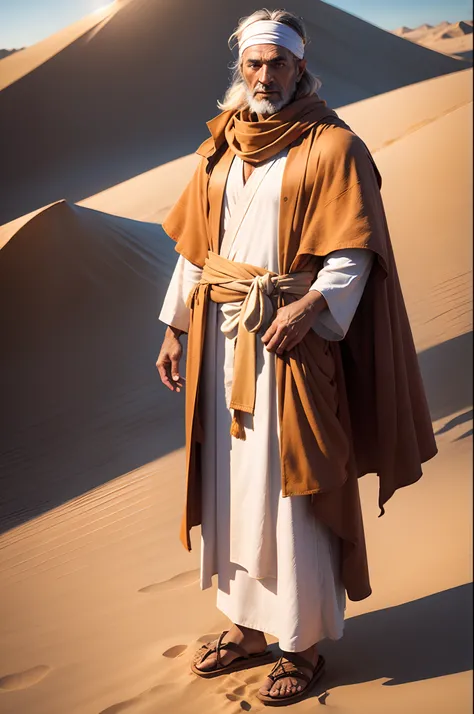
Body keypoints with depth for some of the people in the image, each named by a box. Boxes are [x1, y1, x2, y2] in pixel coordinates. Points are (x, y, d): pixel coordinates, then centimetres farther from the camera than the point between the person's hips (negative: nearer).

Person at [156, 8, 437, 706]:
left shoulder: (331, 145, -4)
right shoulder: (221, 147, 13)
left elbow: (354, 252, -9)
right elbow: (194, 245, 14)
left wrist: (307, 307, -24)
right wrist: (174, 329, 10)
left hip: (292, 337, -6)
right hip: (221, 336, 6)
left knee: (289, 491, -1)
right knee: (229, 483, 11)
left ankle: (305, 643, 18)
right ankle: (246, 625, 29)